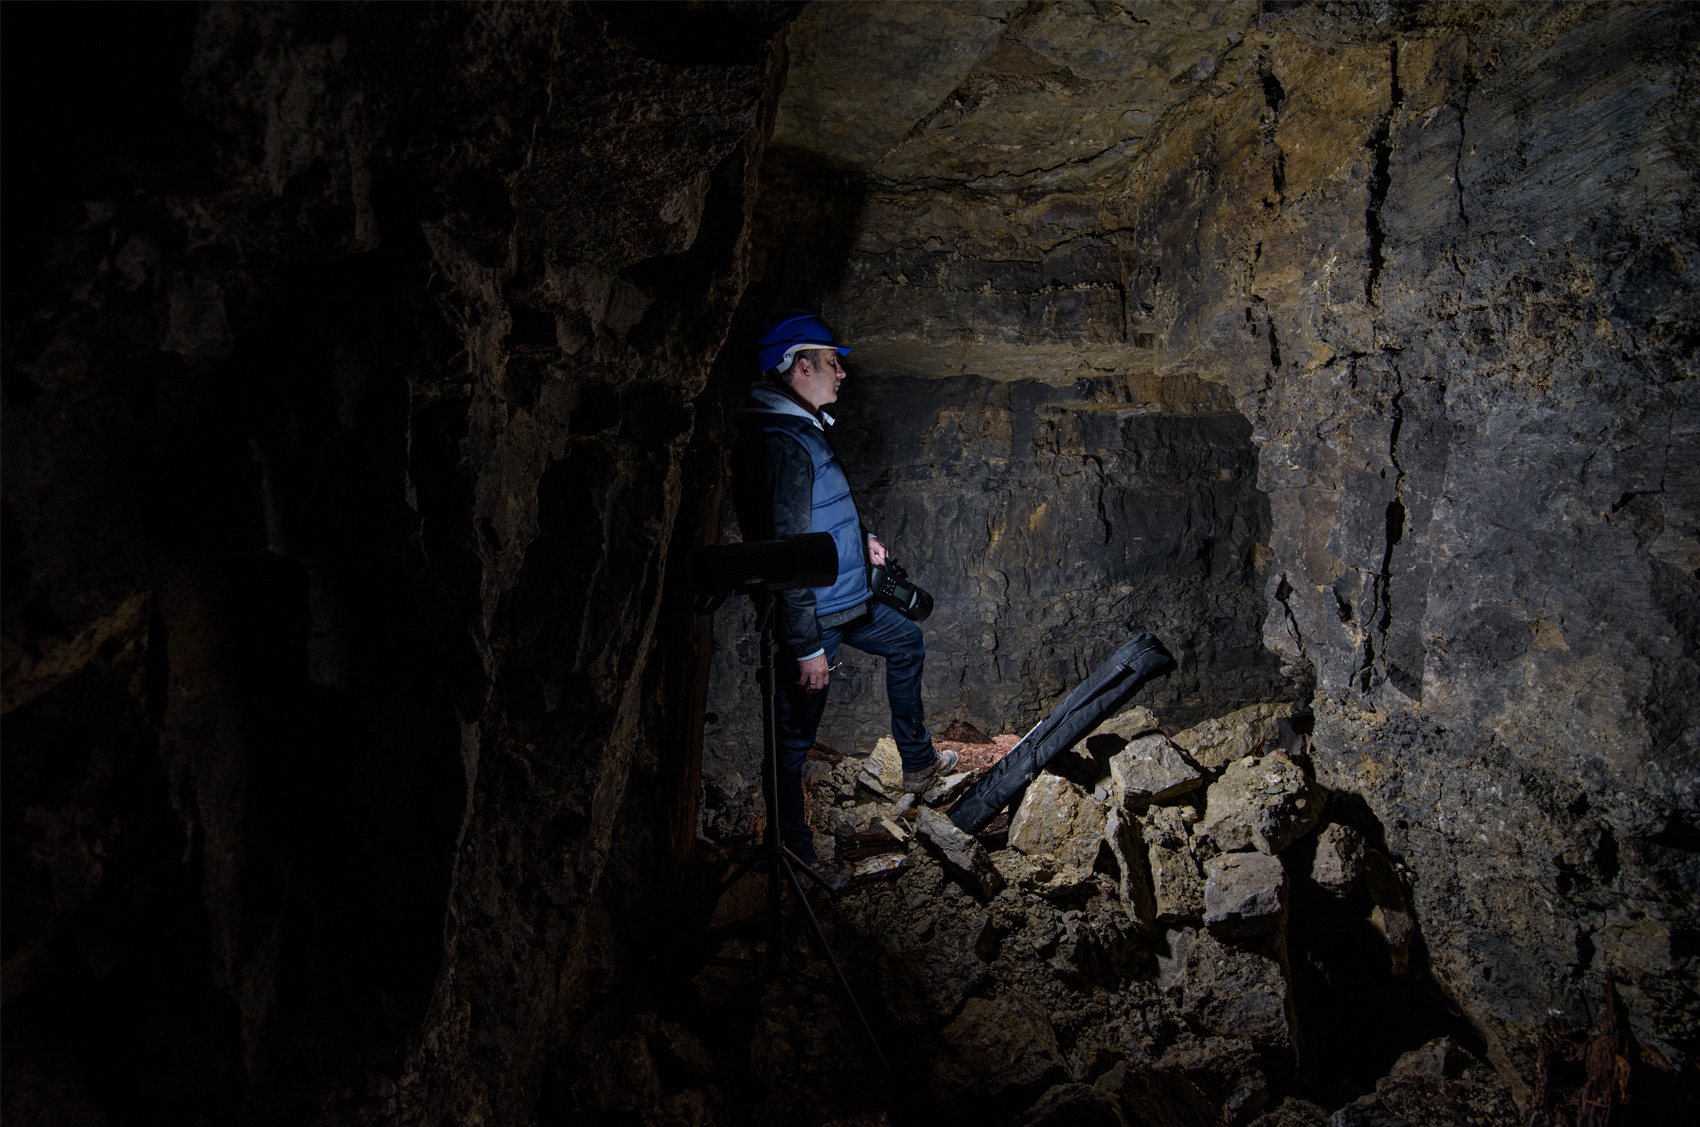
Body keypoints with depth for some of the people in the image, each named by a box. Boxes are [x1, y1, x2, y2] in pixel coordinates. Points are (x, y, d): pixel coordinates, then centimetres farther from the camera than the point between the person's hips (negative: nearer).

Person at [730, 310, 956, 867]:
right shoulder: (783, 444, -26)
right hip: (811, 615, -11)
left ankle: (917, 762, 42)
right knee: (794, 737, 0)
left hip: (844, 597, 11)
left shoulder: (802, 427, 8)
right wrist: (806, 646, -26)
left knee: (906, 642, 28)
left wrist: (858, 538, 16)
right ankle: (794, 856, 14)